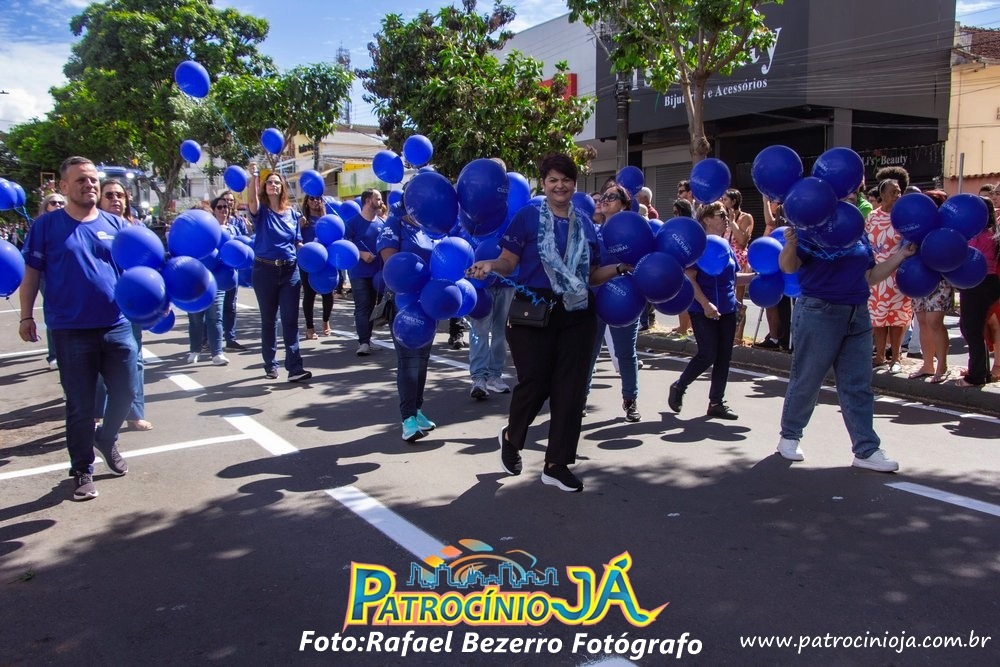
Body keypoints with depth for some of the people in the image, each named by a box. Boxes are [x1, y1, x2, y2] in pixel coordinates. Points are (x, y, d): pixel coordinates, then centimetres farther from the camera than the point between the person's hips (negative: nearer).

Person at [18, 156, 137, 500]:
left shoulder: (116, 224, 6)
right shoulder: (46, 225, 0)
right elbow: (31, 273, 3)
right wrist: (26, 316, -2)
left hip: (117, 327, 3)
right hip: (71, 331, -2)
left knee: (125, 392, 9)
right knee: (80, 405, 5)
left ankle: (107, 439, 39)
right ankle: (82, 471, 21)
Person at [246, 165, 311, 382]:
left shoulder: (291, 212, 9)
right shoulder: (261, 210, 1)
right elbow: (251, 200, -23)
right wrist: (254, 176, -32)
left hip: (289, 270, 2)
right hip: (265, 270, -2)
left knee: (290, 319, -5)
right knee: (268, 319, 8)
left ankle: (294, 368, -8)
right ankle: (270, 364, 20)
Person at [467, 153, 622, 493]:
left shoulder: (585, 225, 11)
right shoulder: (527, 216, -2)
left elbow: (591, 275, 14)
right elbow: (509, 262, -6)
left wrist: (620, 268, 1)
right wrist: (489, 265, -25)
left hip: (577, 313, 5)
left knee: (570, 387, 4)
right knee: (534, 383, -2)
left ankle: (557, 464, 16)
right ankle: (511, 437, 31)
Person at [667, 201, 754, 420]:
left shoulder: (727, 247, 12)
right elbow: (689, 278, -17)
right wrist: (706, 304, -23)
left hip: (727, 310, 7)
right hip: (704, 311, -7)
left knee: (724, 357, 8)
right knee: (708, 355, -7)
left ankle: (716, 402, 18)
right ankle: (678, 388, 15)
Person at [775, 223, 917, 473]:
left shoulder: (859, 235, 13)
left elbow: (871, 276, 18)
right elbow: (788, 266, -18)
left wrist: (900, 256, 9)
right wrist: (790, 244, -37)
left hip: (858, 315, 6)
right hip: (819, 314, -6)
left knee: (858, 386, 5)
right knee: (806, 380, 5)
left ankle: (866, 450, 10)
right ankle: (789, 436, 23)